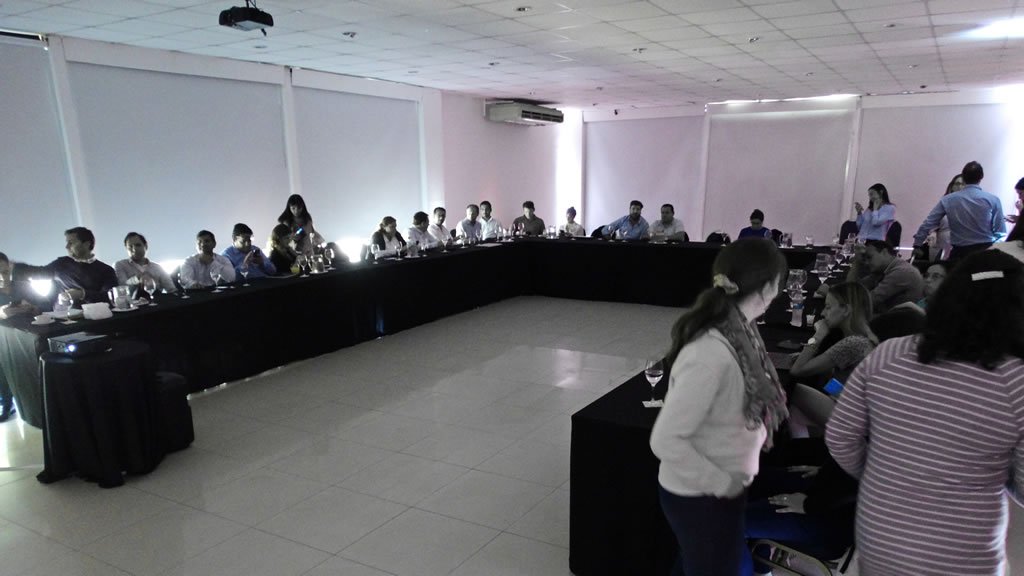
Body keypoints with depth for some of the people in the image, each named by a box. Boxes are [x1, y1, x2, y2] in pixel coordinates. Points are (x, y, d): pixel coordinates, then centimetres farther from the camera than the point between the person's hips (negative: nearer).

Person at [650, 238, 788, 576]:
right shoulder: (712, 353, -32)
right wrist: (720, 483, -20)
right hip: (701, 497, -8)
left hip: (723, 487, 8)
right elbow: (666, 440, -29)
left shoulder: (736, 330, -7)